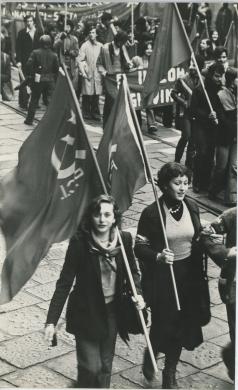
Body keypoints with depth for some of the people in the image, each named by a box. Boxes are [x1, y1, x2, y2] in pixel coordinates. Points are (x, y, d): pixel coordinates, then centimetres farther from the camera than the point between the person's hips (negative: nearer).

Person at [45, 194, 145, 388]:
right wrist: (52, 321, -18)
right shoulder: (79, 242, -18)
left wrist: (138, 292, -11)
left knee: (105, 365, 16)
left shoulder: (124, 239, -7)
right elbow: (64, 283, -15)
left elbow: (133, 271, 9)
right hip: (86, 314, -4)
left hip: (112, 311, 4)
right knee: (91, 367, -5)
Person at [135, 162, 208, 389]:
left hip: (188, 277, 4)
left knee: (182, 325, 10)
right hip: (162, 278, -4)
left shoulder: (192, 208, 1)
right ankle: (150, 354, 37)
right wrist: (158, 257, -30)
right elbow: (140, 248, -11)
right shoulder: (151, 213, -14)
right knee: (163, 325, 2)